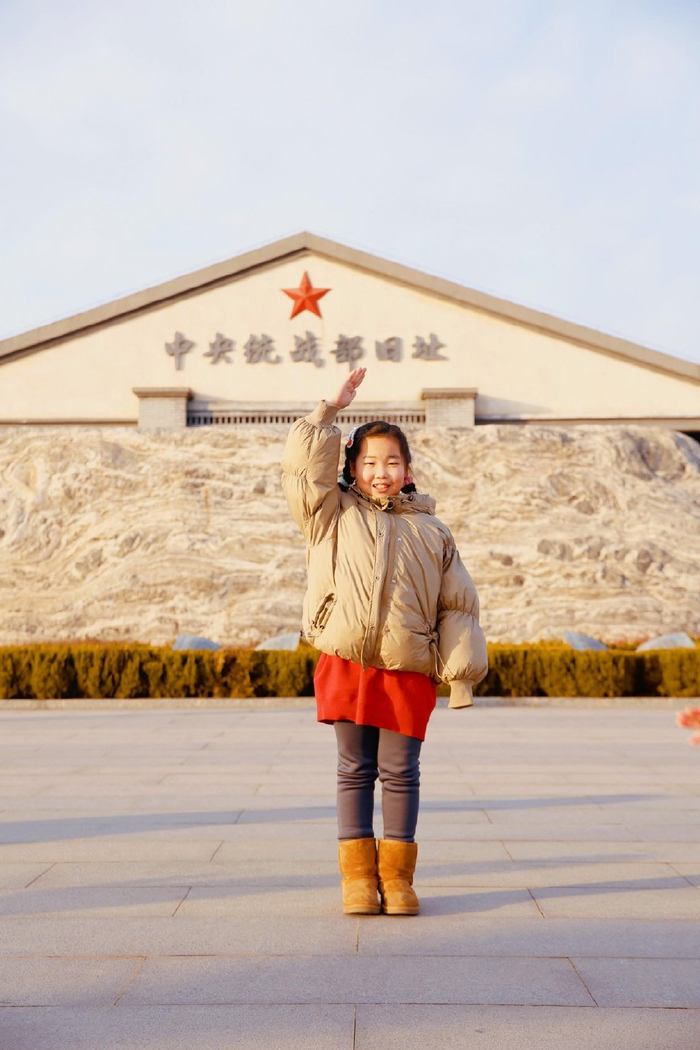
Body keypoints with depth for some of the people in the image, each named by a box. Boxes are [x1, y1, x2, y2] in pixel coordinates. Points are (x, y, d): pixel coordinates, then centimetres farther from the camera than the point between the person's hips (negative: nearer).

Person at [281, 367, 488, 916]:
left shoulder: (432, 533, 9)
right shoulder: (335, 516, 9)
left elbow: (457, 604, 8)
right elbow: (303, 466, 0)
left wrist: (462, 670, 2)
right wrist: (331, 409, 2)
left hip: (409, 671, 0)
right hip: (346, 664, 0)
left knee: (400, 773, 5)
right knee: (355, 772, 7)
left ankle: (397, 874, 17)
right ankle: (358, 875, 16)